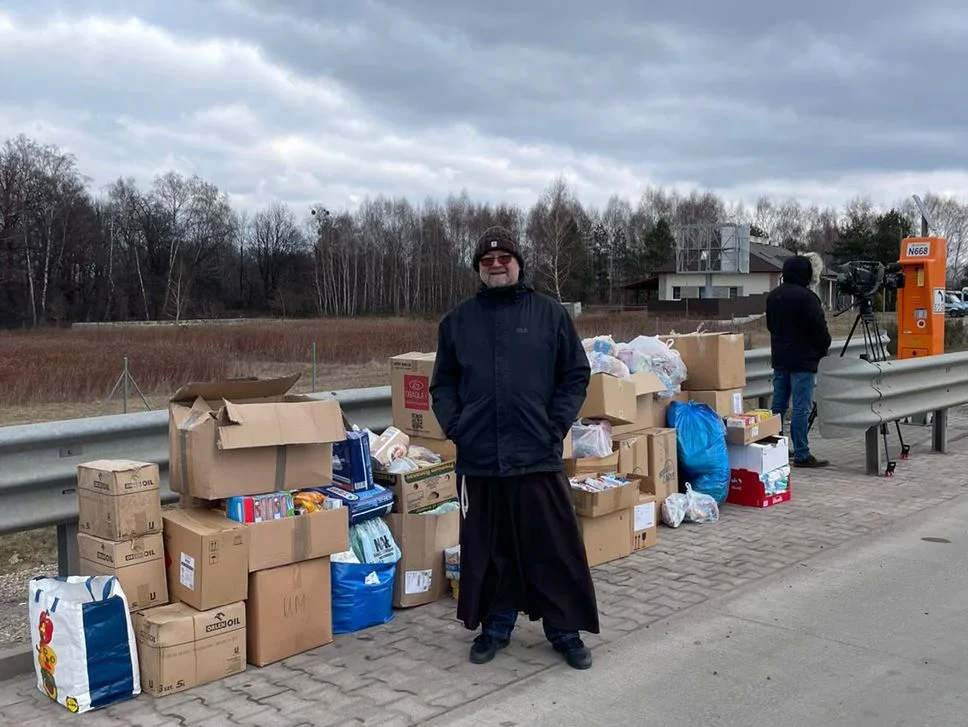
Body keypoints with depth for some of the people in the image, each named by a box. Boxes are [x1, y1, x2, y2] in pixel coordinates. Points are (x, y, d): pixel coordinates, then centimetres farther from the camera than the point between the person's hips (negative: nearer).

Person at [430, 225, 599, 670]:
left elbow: (576, 376, 6)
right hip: (478, 458, 2)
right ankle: (496, 625, 27)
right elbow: (443, 383, 15)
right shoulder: (458, 321, 10)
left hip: (538, 455, -2)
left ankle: (565, 629, 18)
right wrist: (454, 425, 1)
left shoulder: (550, 314, 4)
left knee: (555, 547, 3)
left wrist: (557, 424, -4)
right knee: (488, 550, 11)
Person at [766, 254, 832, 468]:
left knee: (778, 404, 12)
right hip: (802, 360, -8)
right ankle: (801, 454, -4)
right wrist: (824, 348, 4)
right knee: (801, 407, -5)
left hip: (779, 358, 8)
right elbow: (819, 327, -14)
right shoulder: (805, 296, -16)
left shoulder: (773, 295, 9)